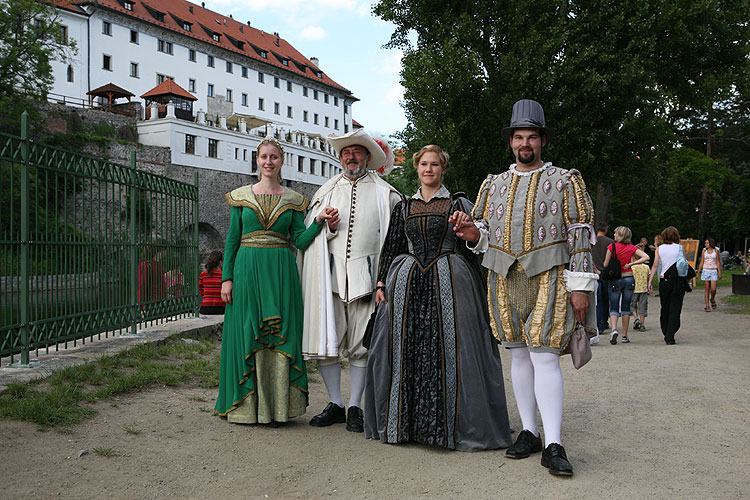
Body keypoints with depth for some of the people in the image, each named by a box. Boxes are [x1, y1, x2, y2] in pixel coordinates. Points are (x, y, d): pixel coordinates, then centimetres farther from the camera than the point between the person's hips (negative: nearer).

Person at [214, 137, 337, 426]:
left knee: (280, 336, -1)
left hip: (281, 272, 0)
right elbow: (232, 239, 6)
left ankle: (277, 407, 6)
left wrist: (319, 220, -13)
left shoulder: (293, 200, 9)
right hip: (248, 269, 0)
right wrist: (227, 278, 0)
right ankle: (246, 405, 10)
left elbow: (300, 241, 3)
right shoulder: (241, 196, 8)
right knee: (247, 336, 0)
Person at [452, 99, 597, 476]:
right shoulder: (494, 185, 15)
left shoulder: (565, 182, 4)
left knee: (544, 356, -12)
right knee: (519, 354, 8)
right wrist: (470, 231, -8)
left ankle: (553, 445, -8)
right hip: (505, 280, 4)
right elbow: (484, 233, 17)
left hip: (548, 279, -4)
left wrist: (580, 287, -8)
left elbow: (580, 237, -1)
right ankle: (529, 432, 18)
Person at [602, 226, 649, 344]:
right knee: (626, 307, 12)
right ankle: (625, 335, 14)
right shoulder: (631, 247, 0)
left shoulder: (612, 247, -8)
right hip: (629, 279, 2)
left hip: (615, 280, -2)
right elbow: (646, 257, -10)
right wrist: (631, 264, -7)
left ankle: (614, 329, -23)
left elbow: (605, 265, -8)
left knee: (614, 308, 2)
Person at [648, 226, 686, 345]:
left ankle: (666, 334, 23)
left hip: (664, 281, 2)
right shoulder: (680, 248, -3)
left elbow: (655, 265, -2)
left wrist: (650, 281, 0)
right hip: (678, 281, -2)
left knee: (665, 308, 15)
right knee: (675, 309, 0)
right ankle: (670, 337, -9)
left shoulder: (659, 248, 2)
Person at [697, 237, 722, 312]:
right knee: (707, 289, 0)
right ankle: (707, 306, 3)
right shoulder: (704, 251, 6)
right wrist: (698, 273, 4)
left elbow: (718, 262, 4)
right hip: (705, 271, 1)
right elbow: (701, 263, 8)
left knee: (713, 289, -11)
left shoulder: (716, 251, 3)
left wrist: (719, 273, -2)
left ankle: (712, 300, 19)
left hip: (714, 271, -1)